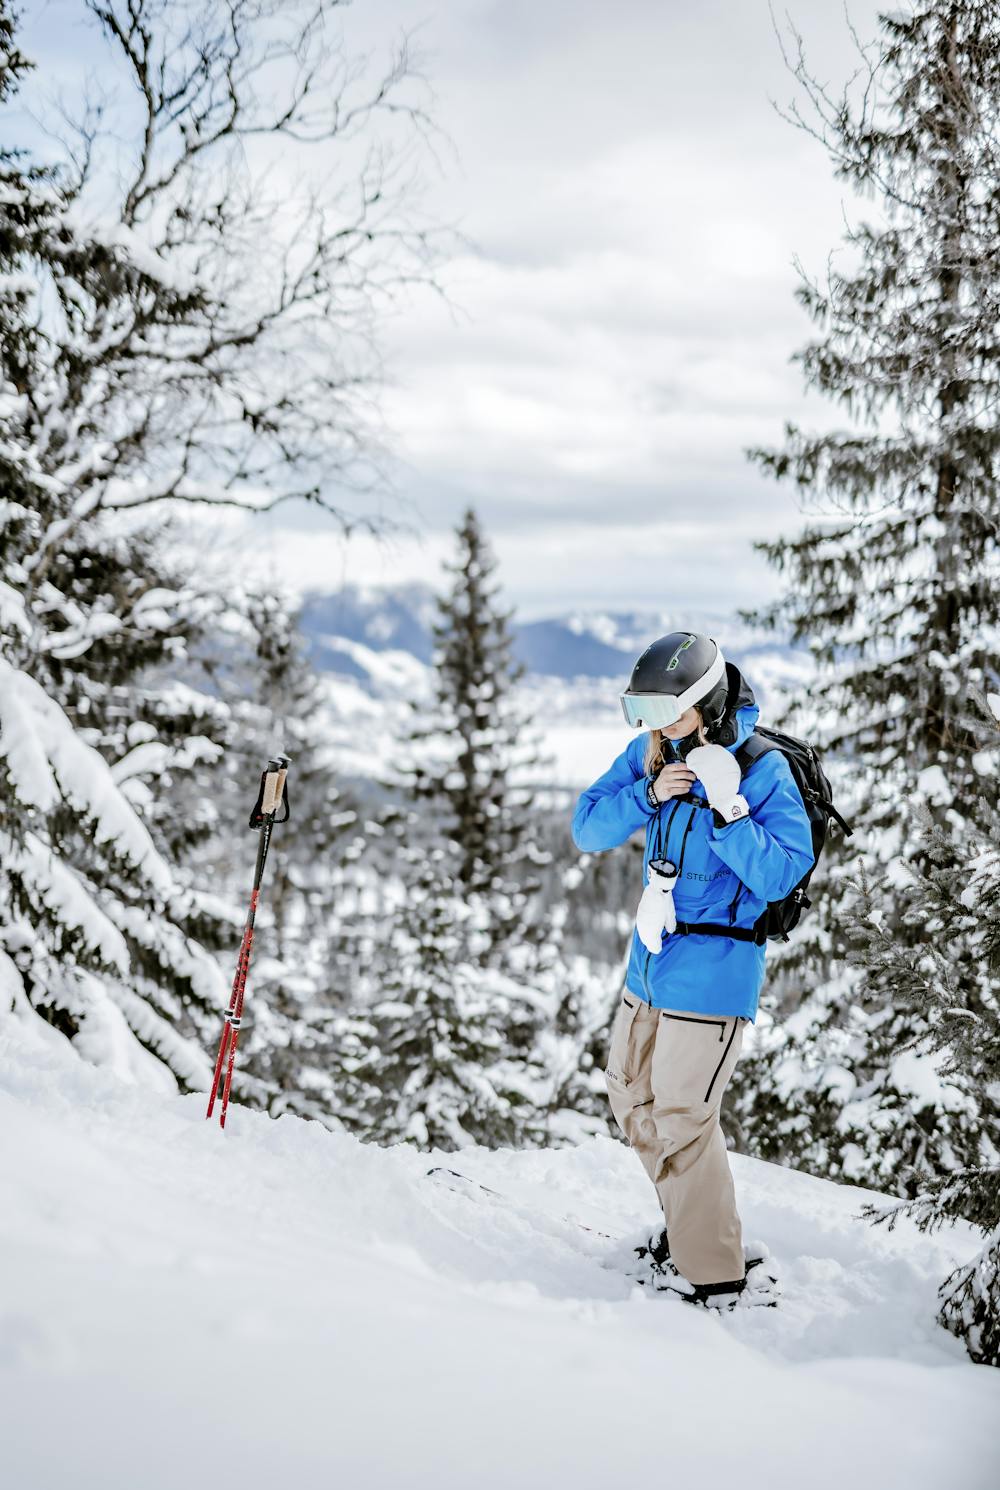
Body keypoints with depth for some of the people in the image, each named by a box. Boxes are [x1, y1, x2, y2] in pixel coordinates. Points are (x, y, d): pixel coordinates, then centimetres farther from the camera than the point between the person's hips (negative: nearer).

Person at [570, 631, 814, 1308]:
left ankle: (715, 1277, 4)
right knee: (633, 1096, 18)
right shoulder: (651, 755, 2)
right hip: (652, 961, 8)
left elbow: (780, 876, -22)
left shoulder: (763, 770, -16)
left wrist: (727, 810, -31)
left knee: (681, 1117, -8)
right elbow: (589, 829, -3)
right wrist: (648, 795, -18)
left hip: (713, 968, -8)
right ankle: (691, 1225, 36)